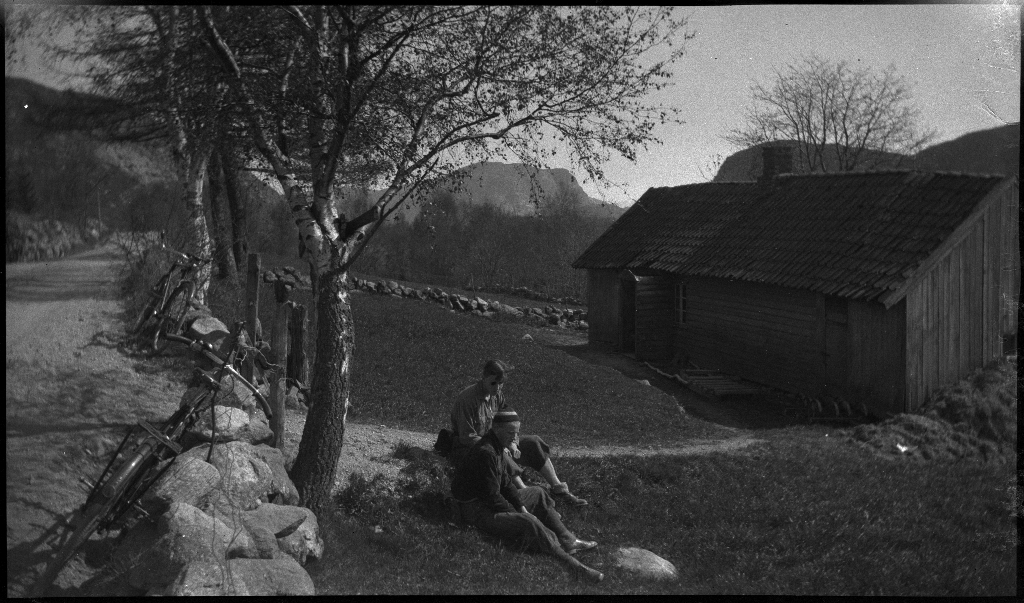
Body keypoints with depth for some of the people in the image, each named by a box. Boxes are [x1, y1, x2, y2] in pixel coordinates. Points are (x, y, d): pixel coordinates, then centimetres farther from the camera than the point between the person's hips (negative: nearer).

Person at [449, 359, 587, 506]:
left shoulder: (496, 395, 2)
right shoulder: (467, 399, -22)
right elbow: (467, 438, -24)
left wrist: (512, 443, -11)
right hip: (466, 449, -8)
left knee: (532, 443, -4)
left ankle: (559, 489, -4)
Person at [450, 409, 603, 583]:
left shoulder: (497, 446, 6)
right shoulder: (485, 452, -26)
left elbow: (505, 483, 11)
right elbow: (492, 497, -25)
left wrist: (522, 508, 0)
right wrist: (521, 514, -15)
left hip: (492, 499, 11)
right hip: (477, 509, -11)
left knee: (538, 493, 16)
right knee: (529, 523, -29)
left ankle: (568, 542, 9)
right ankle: (570, 563, -28)